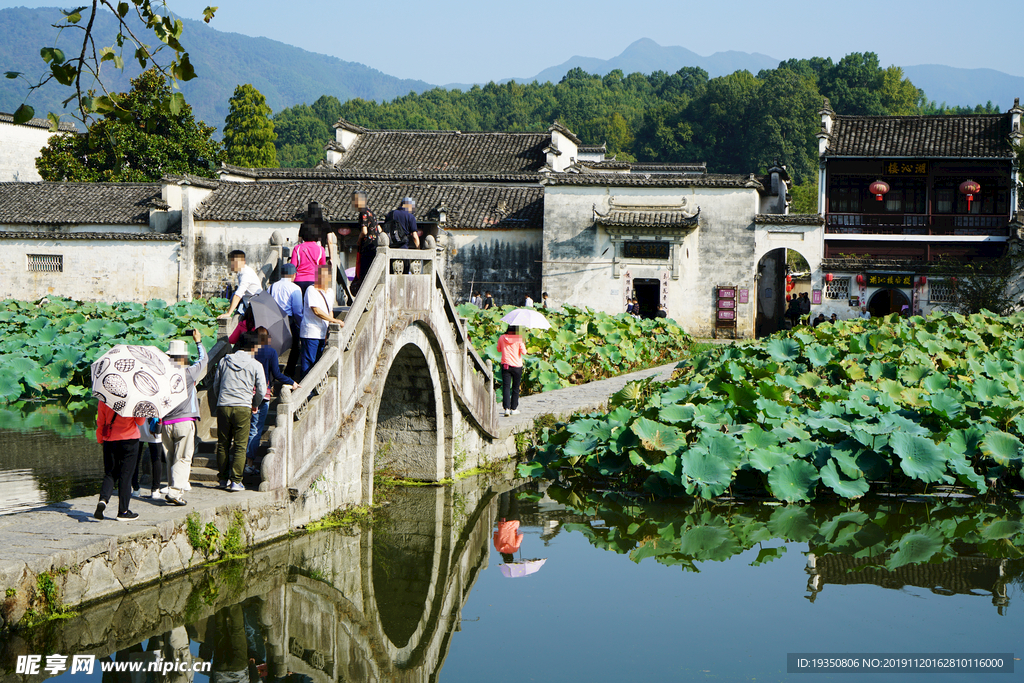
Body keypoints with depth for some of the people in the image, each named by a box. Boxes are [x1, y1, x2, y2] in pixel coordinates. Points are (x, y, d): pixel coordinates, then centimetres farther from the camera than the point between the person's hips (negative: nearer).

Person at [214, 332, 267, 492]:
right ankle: (236, 481, -2)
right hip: (242, 408, -3)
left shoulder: (224, 361, 9)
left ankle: (224, 479, 17)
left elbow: (216, 385, 13)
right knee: (240, 446, 1)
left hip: (222, 407, 3)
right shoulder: (255, 365, 0)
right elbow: (261, 390, -1)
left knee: (223, 444, 12)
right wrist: (254, 405, 16)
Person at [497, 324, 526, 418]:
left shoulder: (502, 338, 0)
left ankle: (507, 408, -18)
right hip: (517, 366, -1)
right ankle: (514, 409, 16)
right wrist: (524, 345, 8)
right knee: (515, 388, 12)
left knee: (506, 387, -2)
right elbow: (523, 352, -9)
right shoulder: (518, 339, -8)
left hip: (505, 365, 1)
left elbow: (498, 350, 14)